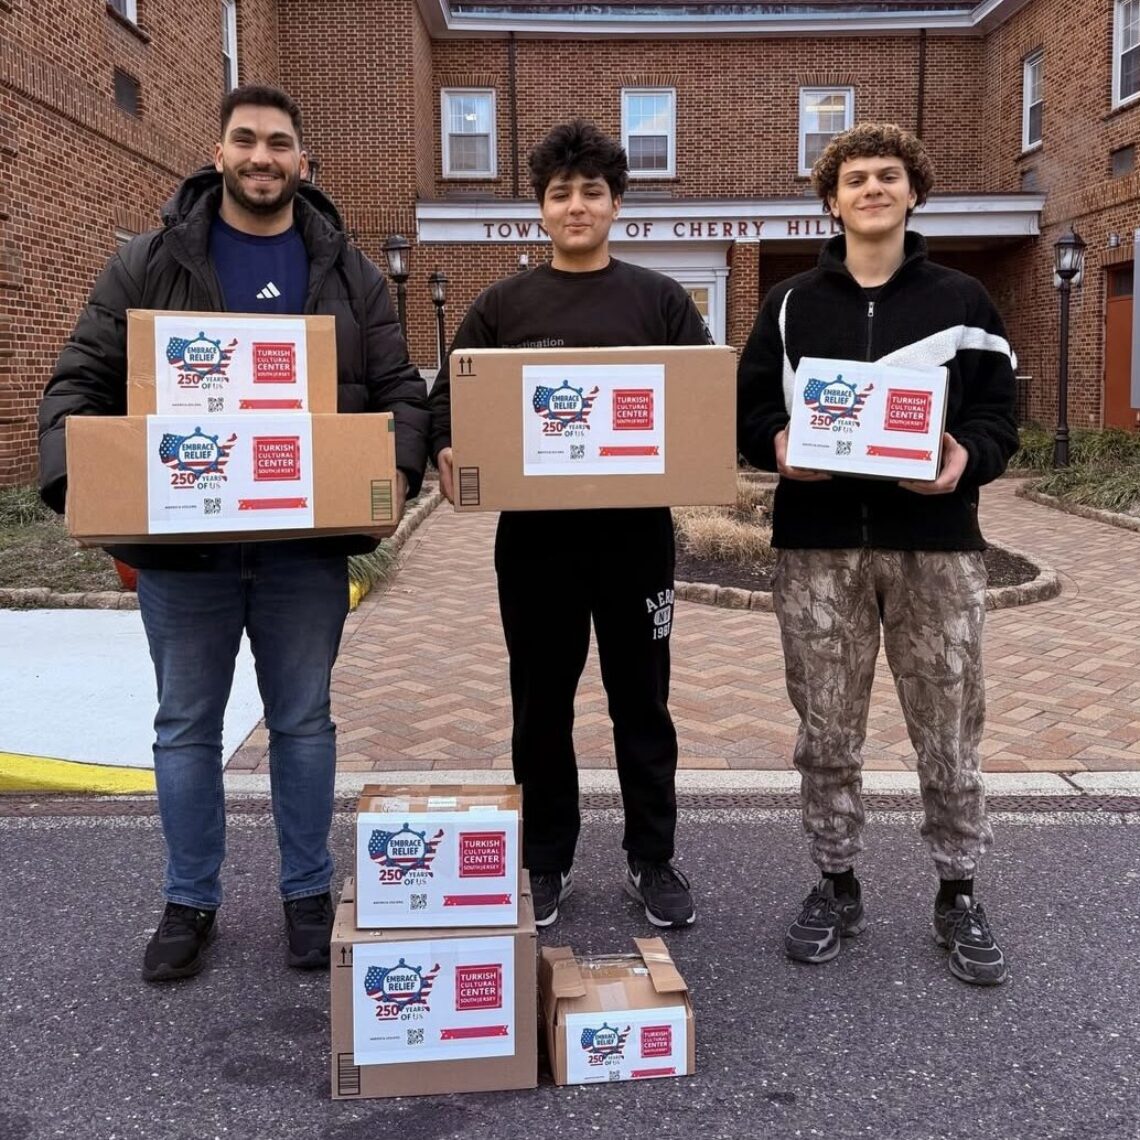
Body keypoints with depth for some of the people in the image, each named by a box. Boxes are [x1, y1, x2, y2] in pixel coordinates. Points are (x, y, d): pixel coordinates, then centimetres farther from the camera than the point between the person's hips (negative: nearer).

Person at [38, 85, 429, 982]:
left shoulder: (346, 270, 6)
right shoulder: (150, 263, 2)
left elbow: (399, 390, 6)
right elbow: (81, 383, 1)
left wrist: (399, 470, -14)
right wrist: (75, 482, -17)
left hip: (306, 545, 1)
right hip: (180, 543, 0)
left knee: (303, 722, 11)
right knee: (187, 727, 10)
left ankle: (309, 893, 27)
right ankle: (191, 903, 27)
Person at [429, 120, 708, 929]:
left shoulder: (659, 300, 6)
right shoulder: (503, 305, 7)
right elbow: (446, 398, 6)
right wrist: (448, 452, -15)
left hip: (636, 531, 0)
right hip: (534, 533, 1)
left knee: (641, 702, 10)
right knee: (541, 705, 10)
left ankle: (653, 860, 25)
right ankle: (547, 862, 26)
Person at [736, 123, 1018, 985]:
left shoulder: (963, 302, 9)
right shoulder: (791, 305, 12)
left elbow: (1000, 412, 6)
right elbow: (750, 406, 11)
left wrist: (970, 456, -15)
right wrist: (777, 444, -12)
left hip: (936, 542, -1)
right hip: (820, 544, 1)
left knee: (950, 729, 4)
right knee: (827, 731, 7)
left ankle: (959, 895, 21)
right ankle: (838, 886, 23)